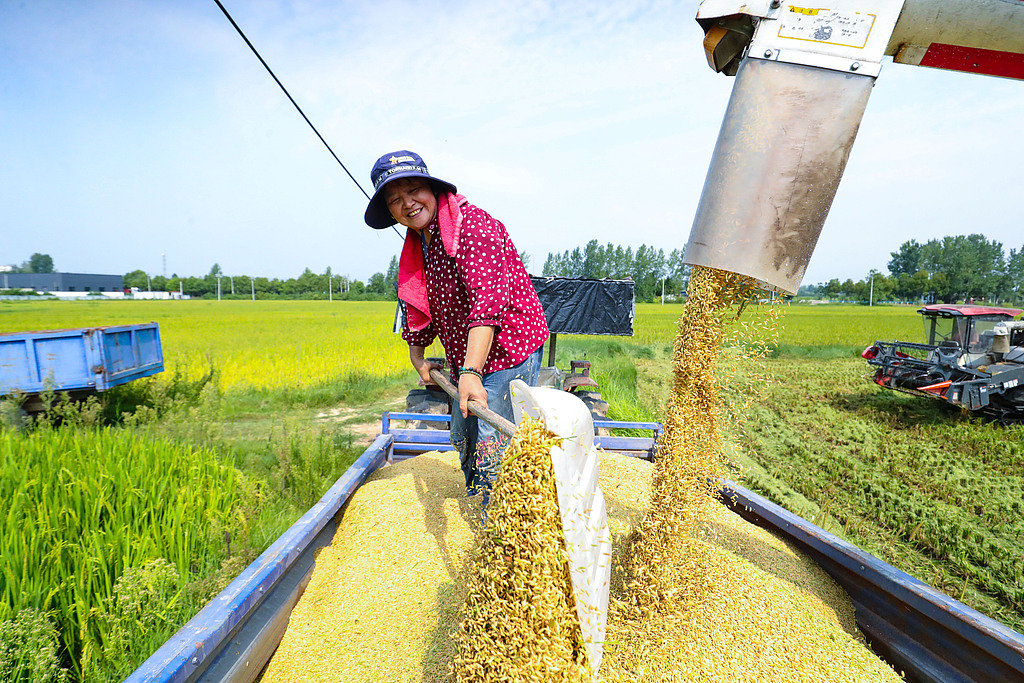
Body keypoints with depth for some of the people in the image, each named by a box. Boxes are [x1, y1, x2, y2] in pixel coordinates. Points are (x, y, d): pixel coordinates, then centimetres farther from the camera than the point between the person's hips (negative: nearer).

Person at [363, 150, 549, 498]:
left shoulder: (472, 223, -19)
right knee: (462, 440, 21)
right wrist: (416, 355, 10)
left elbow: (488, 299, -32)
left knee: (492, 454, -9)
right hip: (466, 361, 9)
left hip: (507, 351, -9)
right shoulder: (417, 246, 10)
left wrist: (471, 372, -40)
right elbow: (419, 308, 21)